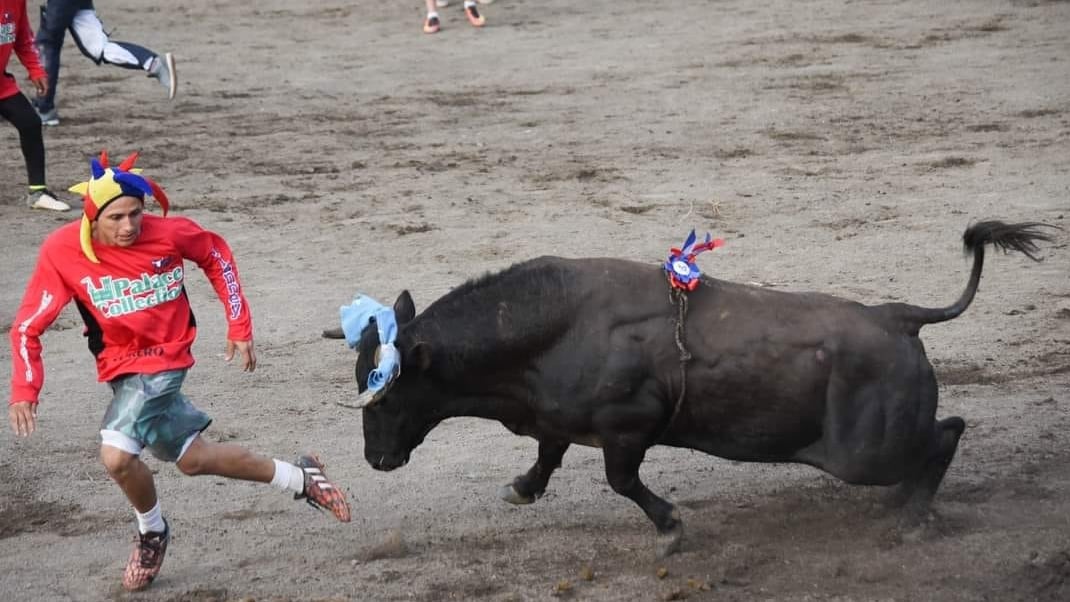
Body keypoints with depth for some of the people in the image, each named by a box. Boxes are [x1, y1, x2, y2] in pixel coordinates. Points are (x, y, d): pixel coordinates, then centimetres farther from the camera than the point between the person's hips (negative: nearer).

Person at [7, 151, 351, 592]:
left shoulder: (169, 233, -17)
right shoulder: (62, 251, -15)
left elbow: (216, 255, 4)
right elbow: (28, 326, -8)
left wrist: (239, 327, 6)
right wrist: (24, 390, -18)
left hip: (161, 362, -4)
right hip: (122, 369, 4)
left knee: (117, 454, -20)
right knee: (194, 459, 12)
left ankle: (152, 534, 9)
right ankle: (300, 478, 33)